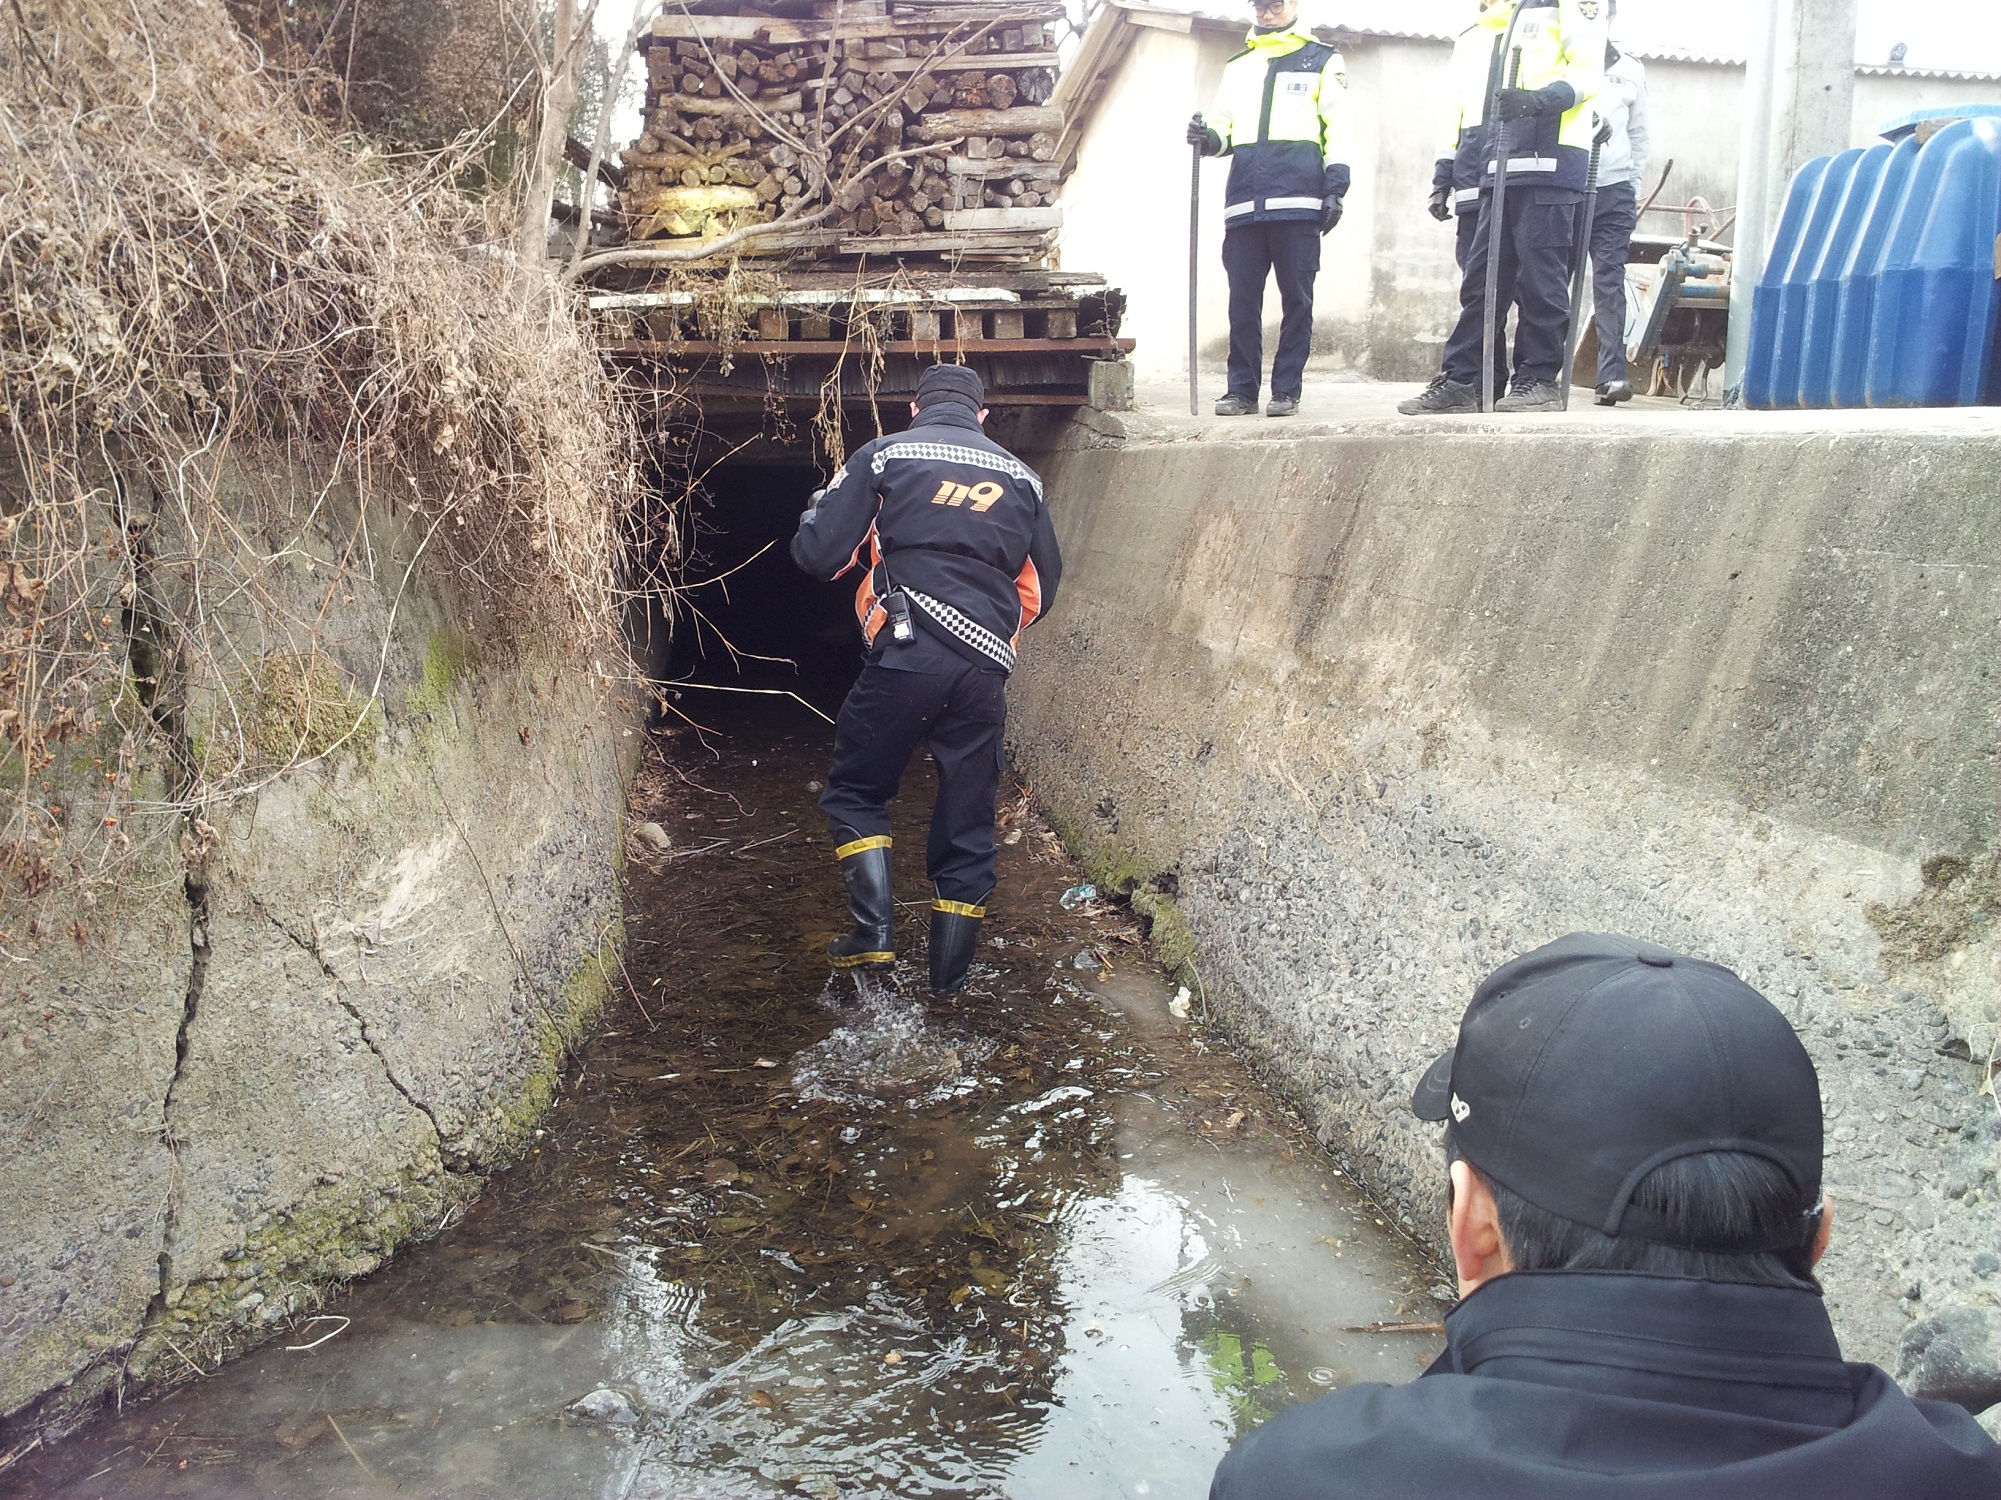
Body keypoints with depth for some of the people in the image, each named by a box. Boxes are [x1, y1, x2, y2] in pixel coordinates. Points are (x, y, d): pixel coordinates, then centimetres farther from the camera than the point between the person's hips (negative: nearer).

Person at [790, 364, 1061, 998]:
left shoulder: (884, 455, 6)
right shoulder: (1020, 477, 17)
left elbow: (816, 553, 1)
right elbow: (1042, 588, 21)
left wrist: (818, 512, 23)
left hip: (906, 658, -3)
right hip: (985, 670, 3)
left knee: (855, 792, 16)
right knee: (967, 826, 11)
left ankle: (874, 933, 2)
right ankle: (948, 982, 15)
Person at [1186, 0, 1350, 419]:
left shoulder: (1323, 60, 13)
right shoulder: (1237, 67, 24)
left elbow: (1338, 128, 6)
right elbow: (1224, 128, 23)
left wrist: (1335, 187, -5)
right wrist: (1208, 137, -1)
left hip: (1298, 201, -3)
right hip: (1244, 202, 4)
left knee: (1296, 298, -3)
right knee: (1243, 299, 0)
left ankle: (1287, 390, 1)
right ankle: (1242, 389, 5)